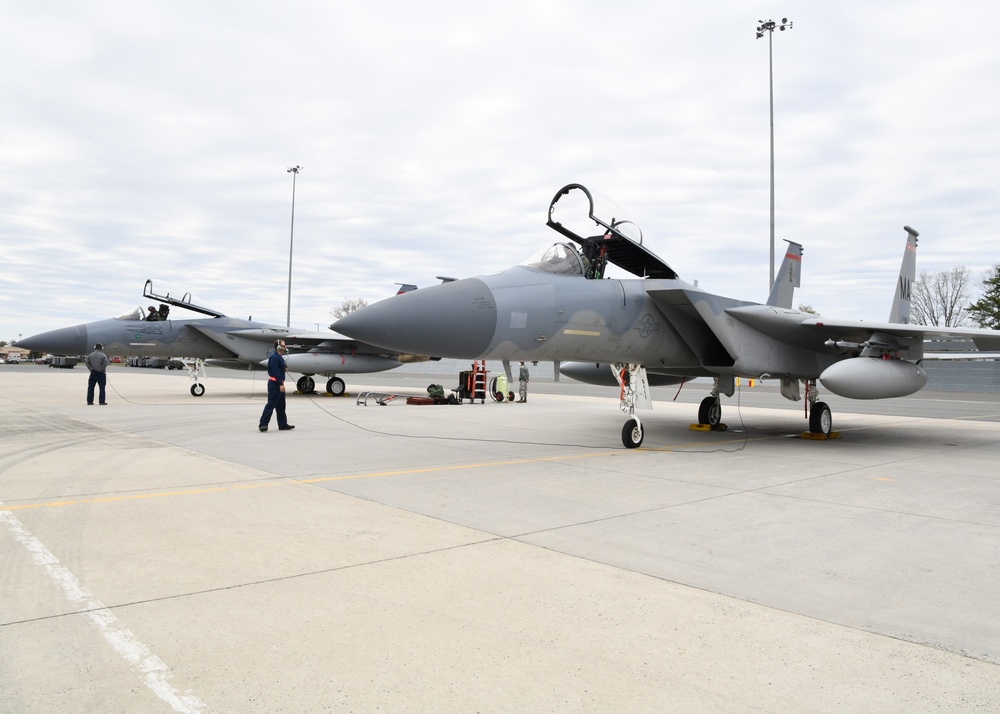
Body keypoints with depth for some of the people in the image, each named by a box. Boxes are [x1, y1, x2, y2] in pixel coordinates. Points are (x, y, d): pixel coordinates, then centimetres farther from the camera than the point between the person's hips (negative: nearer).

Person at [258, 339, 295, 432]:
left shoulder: (279, 357, 17)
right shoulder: (274, 357, -16)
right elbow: (275, 371, -22)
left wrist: (284, 368, 7)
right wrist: (280, 384, -24)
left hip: (279, 384, 11)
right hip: (275, 384, -11)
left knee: (281, 405, 13)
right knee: (271, 404, -9)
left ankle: (283, 424, 19)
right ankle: (263, 424, -7)